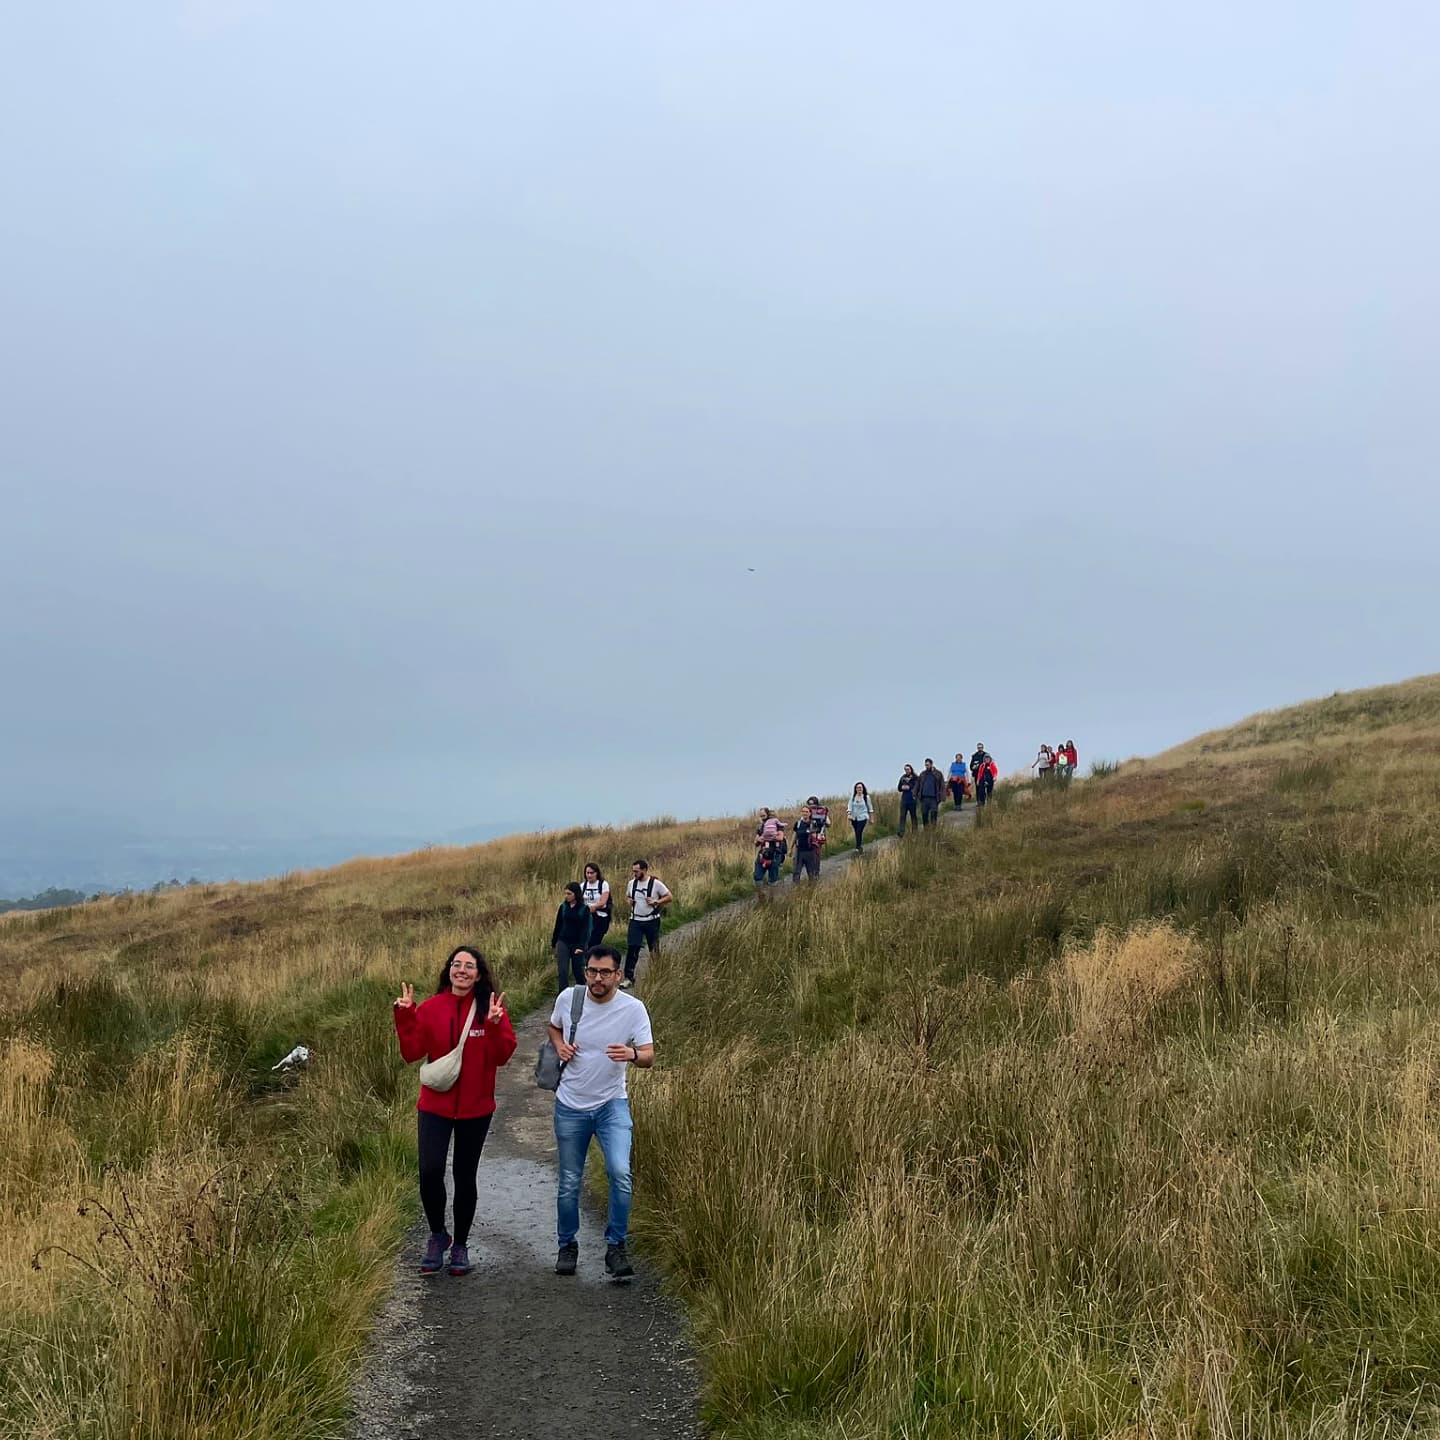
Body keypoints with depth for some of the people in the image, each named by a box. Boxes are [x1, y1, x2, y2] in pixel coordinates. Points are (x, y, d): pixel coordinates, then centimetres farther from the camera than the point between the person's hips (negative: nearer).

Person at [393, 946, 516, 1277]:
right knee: (430, 1171, -14)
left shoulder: (491, 1007, -4)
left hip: (475, 1108, 0)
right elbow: (412, 1053, -7)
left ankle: (460, 1244, 28)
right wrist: (405, 1017, -18)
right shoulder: (430, 1008, -2)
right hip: (435, 1104, 0)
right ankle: (437, 1234, 12)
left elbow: (502, 1056, -11)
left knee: (465, 1176, 10)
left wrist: (495, 1025, -26)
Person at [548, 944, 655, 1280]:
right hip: (570, 1106, 2)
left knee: (620, 1172, -21)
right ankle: (568, 1245, 32)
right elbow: (553, 1026, 15)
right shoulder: (568, 998, -6)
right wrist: (559, 1045, -7)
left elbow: (649, 1057, -15)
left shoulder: (633, 1009, -13)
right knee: (569, 1183, 11)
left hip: (612, 1104, -2)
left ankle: (616, 1247, -5)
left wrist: (632, 1055, -38)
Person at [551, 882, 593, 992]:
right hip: (563, 942, 2)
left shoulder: (584, 909, -6)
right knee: (562, 971, -7)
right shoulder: (563, 907, 2)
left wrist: (581, 946, -17)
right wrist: (553, 943, 16)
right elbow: (558, 925, 10)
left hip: (577, 944, -2)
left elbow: (585, 928, -9)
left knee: (578, 970, 9)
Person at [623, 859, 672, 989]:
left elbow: (669, 897, -4)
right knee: (632, 948, -7)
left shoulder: (655, 883, -10)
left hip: (652, 921, -3)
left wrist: (656, 902, -18)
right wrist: (629, 901, -1)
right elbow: (627, 896, 22)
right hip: (635, 921, 3)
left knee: (654, 949, 9)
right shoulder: (632, 883, 4)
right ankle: (628, 978, -6)